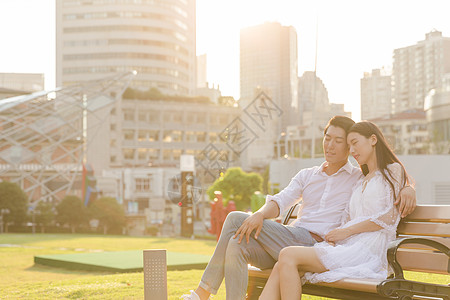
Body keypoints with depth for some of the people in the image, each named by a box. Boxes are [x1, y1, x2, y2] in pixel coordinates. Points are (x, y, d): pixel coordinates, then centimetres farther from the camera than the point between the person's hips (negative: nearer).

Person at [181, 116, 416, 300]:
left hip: (318, 246, -5)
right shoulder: (306, 176, 25)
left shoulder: (361, 179, 15)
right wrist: (260, 214, -13)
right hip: (292, 239, 5)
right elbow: (280, 201, 10)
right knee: (236, 245, -27)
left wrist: (408, 189, -10)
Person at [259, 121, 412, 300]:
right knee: (279, 268, -18)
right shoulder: (360, 183, 31)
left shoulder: (393, 170, 9)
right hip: (345, 247, 7)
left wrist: (347, 231, -6)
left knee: (288, 255, -25)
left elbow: (389, 217, -4)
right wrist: (333, 236, -2)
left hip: (366, 249, -7)